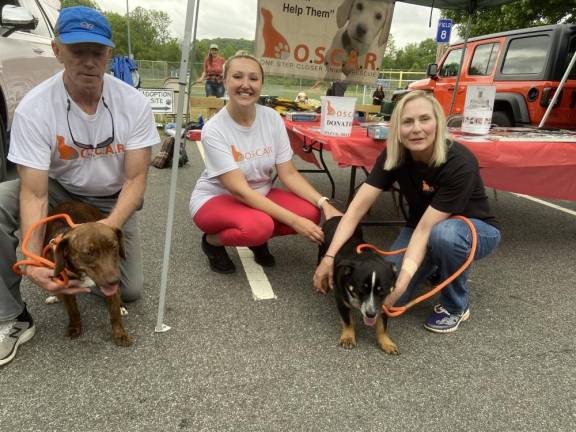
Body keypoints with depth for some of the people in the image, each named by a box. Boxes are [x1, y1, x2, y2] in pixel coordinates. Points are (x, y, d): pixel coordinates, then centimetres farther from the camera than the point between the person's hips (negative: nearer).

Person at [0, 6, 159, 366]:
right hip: (60, 192, 0)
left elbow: (136, 178, -19)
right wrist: (33, 260, -40)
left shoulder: (134, 103, -20)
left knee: (131, 291, -7)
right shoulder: (33, 108, -23)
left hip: (113, 201, 1)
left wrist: (107, 228, -36)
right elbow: (34, 194, -25)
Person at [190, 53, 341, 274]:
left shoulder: (272, 118, -10)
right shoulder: (214, 129, -23)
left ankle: (258, 238, 7)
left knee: (310, 212, -21)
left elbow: (288, 174, -8)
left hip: (259, 196, 5)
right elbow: (240, 190, -27)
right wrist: (293, 220, -33)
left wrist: (324, 204, -24)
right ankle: (212, 241, -3)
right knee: (258, 226, -36)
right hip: (216, 199, -4)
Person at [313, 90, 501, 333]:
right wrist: (330, 257, -31)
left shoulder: (459, 164, -33)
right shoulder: (393, 155, -19)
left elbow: (426, 229, -35)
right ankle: (435, 268, 13)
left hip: (476, 229, -3)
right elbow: (358, 206, -23)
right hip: (424, 228, 4)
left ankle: (457, 306, -11)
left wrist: (404, 278, -45)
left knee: (444, 234, -40)